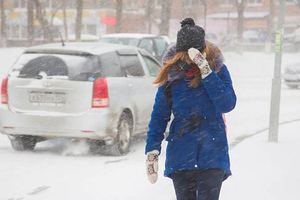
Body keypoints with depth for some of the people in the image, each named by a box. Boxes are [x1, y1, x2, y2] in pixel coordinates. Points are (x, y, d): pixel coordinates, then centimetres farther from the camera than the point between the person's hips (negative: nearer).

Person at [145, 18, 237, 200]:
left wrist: (206, 71, -21)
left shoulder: (217, 69, -2)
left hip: (212, 156, -2)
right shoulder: (172, 75, 0)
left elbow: (227, 104, -16)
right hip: (181, 156, 2)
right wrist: (152, 151, -1)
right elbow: (159, 116, 6)